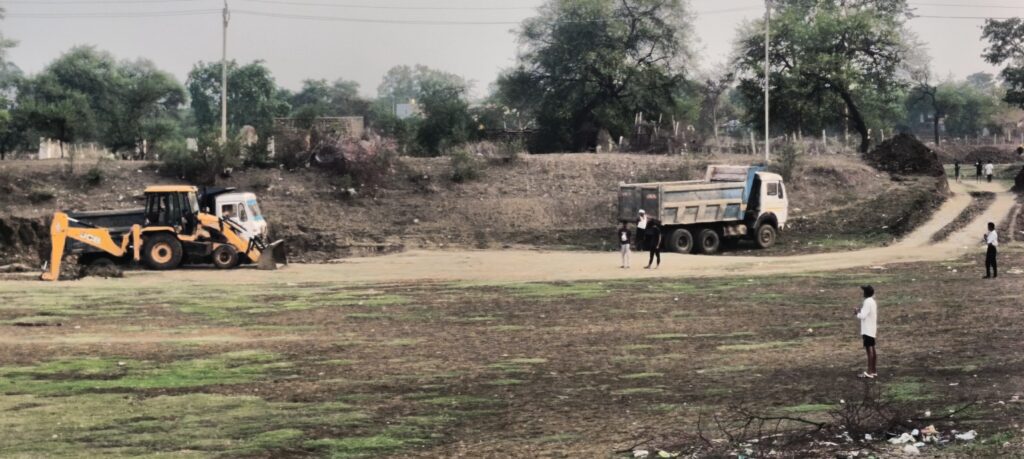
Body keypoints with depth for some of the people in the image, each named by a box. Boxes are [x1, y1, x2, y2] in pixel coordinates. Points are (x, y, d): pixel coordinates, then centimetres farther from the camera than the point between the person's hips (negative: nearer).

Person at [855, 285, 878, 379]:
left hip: (868, 330, -10)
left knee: (869, 350, -10)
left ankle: (869, 373, -11)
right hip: (872, 330, 10)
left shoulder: (867, 302, -17)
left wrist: (857, 313, -4)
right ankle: (874, 371, 19)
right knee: (872, 350, 14)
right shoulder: (873, 302, 13)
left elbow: (863, 315, -22)